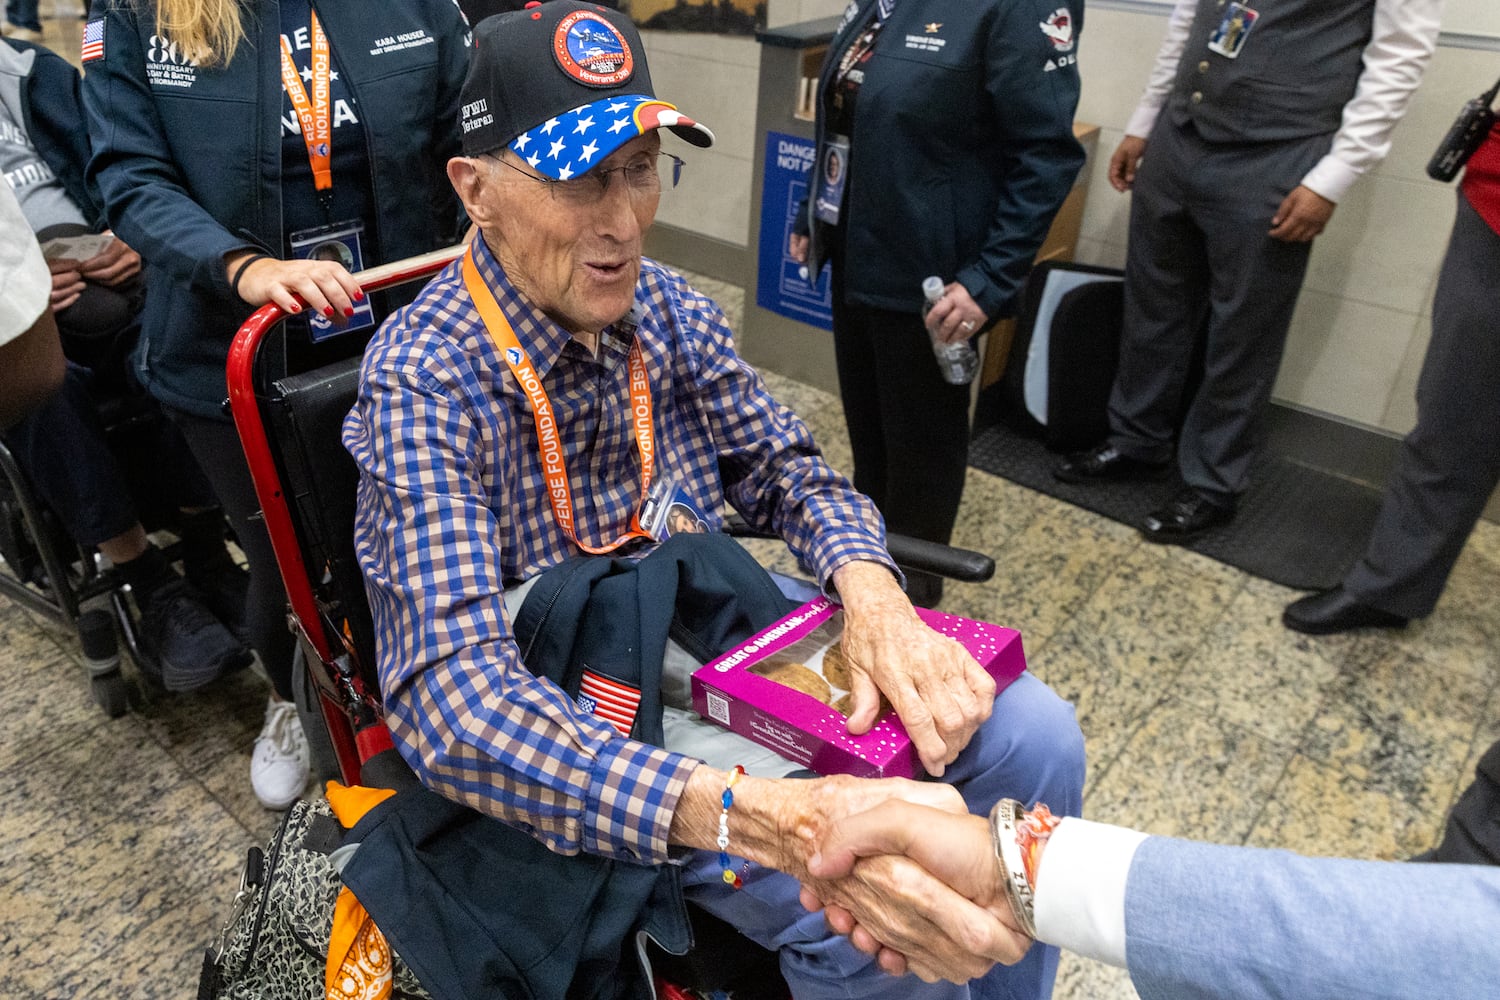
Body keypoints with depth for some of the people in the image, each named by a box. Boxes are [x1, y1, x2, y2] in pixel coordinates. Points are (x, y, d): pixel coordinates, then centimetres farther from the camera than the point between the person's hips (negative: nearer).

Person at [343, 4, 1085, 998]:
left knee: (1034, 735, -6)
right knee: (876, 898, -26)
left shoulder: (671, 309, -3)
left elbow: (789, 469, 3)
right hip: (562, 712, -5)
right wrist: (750, 817, -46)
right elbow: (452, 699, -33)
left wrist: (872, 593, -21)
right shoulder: (423, 382, -23)